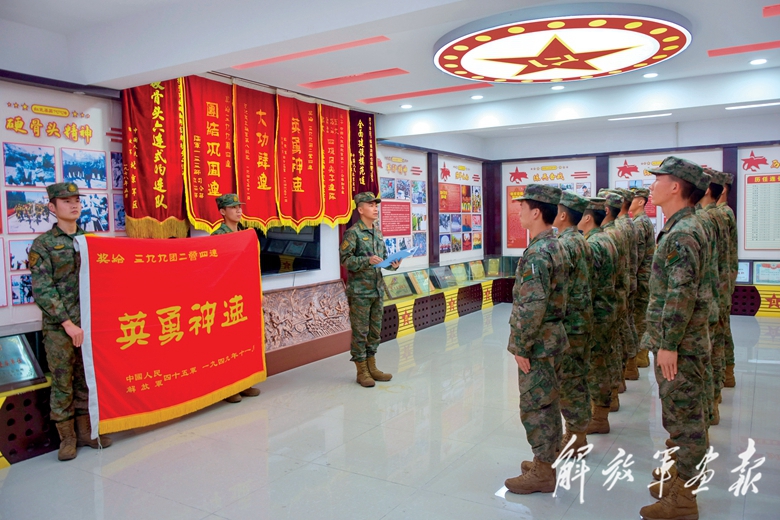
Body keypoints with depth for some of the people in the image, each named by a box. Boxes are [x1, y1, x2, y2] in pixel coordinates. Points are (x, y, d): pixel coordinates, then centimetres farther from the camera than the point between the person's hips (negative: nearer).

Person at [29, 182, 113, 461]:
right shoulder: (42, 245, -2)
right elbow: (42, 290, -8)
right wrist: (68, 323, -14)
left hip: (89, 324, 3)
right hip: (58, 327, -3)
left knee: (87, 380, 10)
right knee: (62, 383, 4)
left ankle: (85, 430, 22)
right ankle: (67, 436, 16)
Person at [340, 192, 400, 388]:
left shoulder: (378, 233, 12)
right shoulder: (353, 233, -9)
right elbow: (345, 258, -14)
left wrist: (392, 264, -2)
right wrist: (367, 261, -24)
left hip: (377, 289, 7)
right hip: (359, 291, -7)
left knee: (375, 330, 13)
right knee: (360, 331, 1)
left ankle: (372, 367, 25)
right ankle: (362, 371, 12)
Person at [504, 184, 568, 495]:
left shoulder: (537, 253, -22)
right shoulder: (553, 245, 10)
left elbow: (533, 307, -27)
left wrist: (521, 346, -19)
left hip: (537, 340, -10)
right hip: (550, 335, 10)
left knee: (535, 406, 1)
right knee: (547, 402, 19)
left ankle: (542, 473, 12)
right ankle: (548, 460, 32)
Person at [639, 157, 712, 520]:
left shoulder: (682, 233, -19)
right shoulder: (679, 228, 13)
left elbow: (682, 295, -24)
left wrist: (668, 345, -22)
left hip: (680, 345, -10)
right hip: (673, 342, 10)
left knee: (684, 418, 0)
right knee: (678, 416, 19)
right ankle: (680, 480, 34)